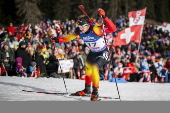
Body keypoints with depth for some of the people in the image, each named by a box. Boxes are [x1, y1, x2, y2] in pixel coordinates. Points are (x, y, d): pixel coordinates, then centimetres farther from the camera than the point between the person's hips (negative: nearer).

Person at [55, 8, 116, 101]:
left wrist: (104, 18, -55)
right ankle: (87, 90, 44)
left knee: (94, 69, -26)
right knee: (88, 69, 22)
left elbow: (112, 29, -43)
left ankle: (95, 92, -16)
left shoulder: (96, 29, -34)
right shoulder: (80, 31, -17)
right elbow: (71, 36, 2)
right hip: (92, 52, 8)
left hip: (103, 53, -8)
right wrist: (60, 40, -13)